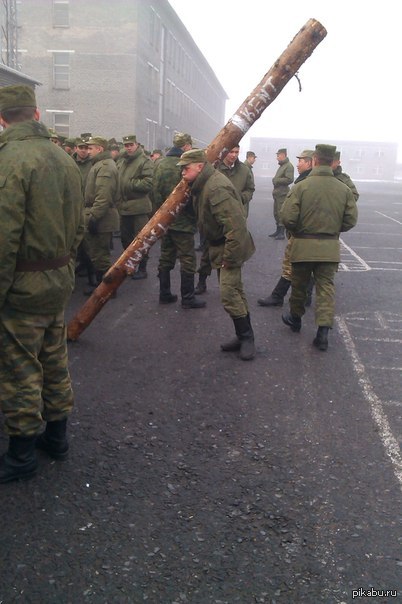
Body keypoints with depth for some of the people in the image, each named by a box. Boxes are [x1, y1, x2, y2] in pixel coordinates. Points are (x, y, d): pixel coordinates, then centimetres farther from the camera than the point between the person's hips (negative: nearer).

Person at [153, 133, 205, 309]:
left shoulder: (161, 164, 4)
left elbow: (156, 192, 6)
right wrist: (195, 215, -2)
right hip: (183, 221, -7)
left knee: (165, 258, 14)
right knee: (187, 260, 2)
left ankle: (164, 294, 20)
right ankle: (187, 298, 6)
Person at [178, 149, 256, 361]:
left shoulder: (216, 188, -26)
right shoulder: (203, 184, 6)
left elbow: (235, 226, -31)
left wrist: (230, 257, -25)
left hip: (230, 246, -10)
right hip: (219, 245, 10)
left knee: (229, 293, -11)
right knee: (235, 290, 16)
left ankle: (246, 337, 4)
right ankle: (244, 336, 27)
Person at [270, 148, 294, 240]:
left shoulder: (289, 166, -11)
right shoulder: (281, 166, 19)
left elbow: (289, 179, -21)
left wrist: (277, 180, -15)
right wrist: (275, 180, 6)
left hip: (282, 194, -10)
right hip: (277, 193, 10)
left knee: (281, 213, -8)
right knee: (276, 213, 15)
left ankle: (282, 233, -3)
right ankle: (278, 230, 24)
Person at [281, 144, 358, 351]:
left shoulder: (301, 186, -13)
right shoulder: (343, 189, -2)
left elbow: (287, 217, -16)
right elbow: (351, 220, 1)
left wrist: (297, 231, 5)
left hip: (304, 246, -2)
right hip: (330, 248, 2)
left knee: (299, 285, 17)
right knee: (326, 287, 7)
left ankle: (295, 318, 37)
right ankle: (323, 331, 0)